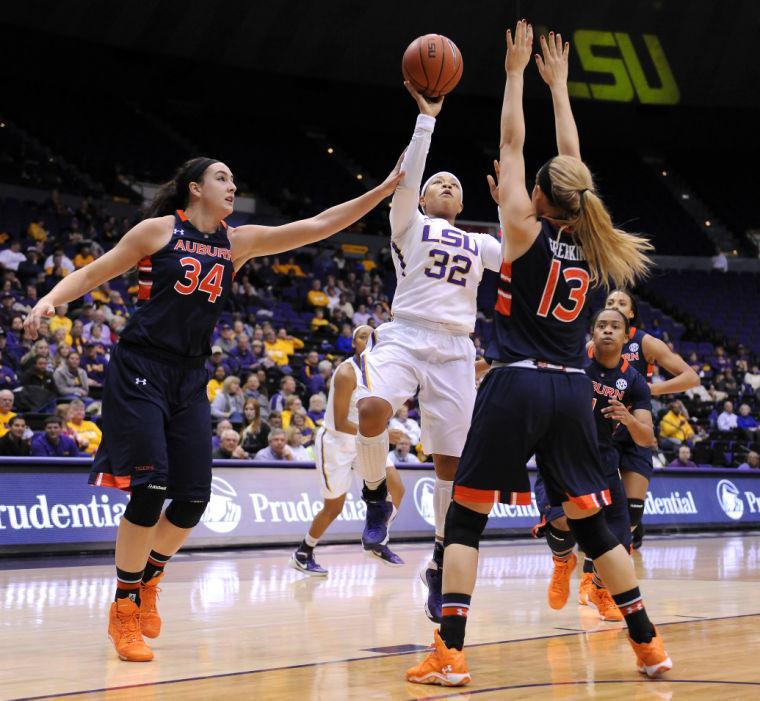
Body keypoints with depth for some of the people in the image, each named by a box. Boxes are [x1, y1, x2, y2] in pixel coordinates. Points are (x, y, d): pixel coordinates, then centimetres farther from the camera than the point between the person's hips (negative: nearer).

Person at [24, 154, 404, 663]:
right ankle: (124, 608, 2)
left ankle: (149, 578, 26)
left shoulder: (237, 242, 10)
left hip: (190, 379, 5)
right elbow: (93, 273, 1)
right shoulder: (159, 229, -1)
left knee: (194, 499, -1)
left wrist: (385, 190, 2)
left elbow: (317, 226, 7)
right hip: (140, 371, -5)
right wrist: (48, 301, -18)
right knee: (151, 490, -14)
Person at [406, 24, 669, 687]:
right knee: (592, 523, 13)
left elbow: (512, 144, 3)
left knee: (465, 518, 1)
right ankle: (649, 645, 15)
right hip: (572, 391, 5)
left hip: (516, 386, -5)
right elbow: (572, 162, 20)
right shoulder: (587, 240, 8)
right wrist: (558, 84, 29)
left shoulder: (526, 230, -4)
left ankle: (449, 654, -8)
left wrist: (517, 73, 11)